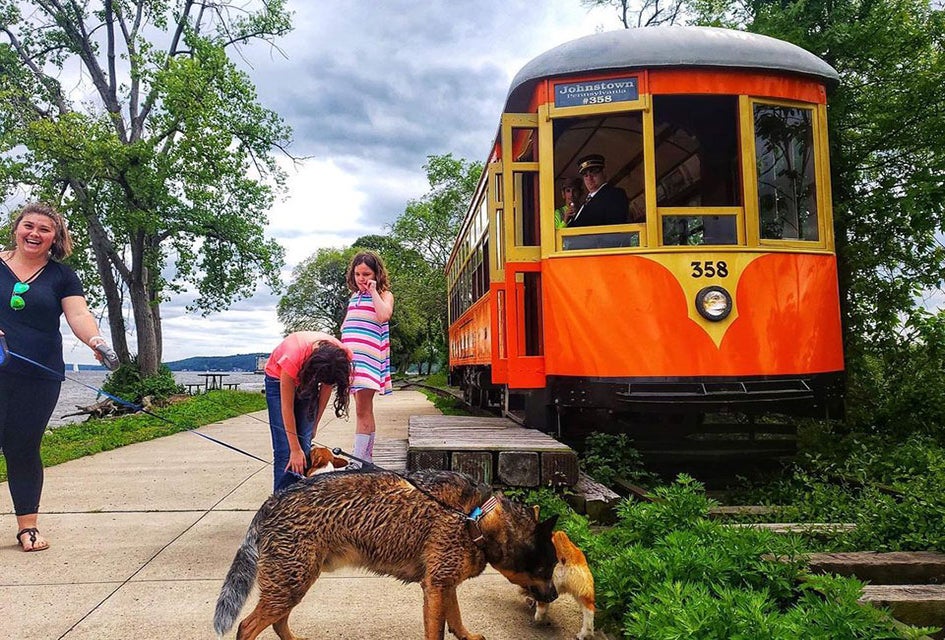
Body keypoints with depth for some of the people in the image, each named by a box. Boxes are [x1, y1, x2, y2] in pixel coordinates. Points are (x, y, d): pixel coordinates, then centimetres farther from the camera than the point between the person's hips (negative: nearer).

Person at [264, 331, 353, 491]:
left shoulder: (341, 357, -30)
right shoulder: (293, 357, -40)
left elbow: (327, 386, -9)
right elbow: (287, 407, -28)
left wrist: (314, 424, -3)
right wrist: (295, 450, -23)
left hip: (307, 379, 3)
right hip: (279, 379, -3)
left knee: (305, 446, -6)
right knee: (285, 449, -11)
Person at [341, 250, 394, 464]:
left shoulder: (384, 294, 3)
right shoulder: (354, 296, 22)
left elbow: (383, 316, -17)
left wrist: (373, 291, -8)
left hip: (369, 356, -6)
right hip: (351, 354, 6)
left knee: (363, 410, -11)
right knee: (363, 410, 9)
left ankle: (360, 461, -11)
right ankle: (367, 458, 15)